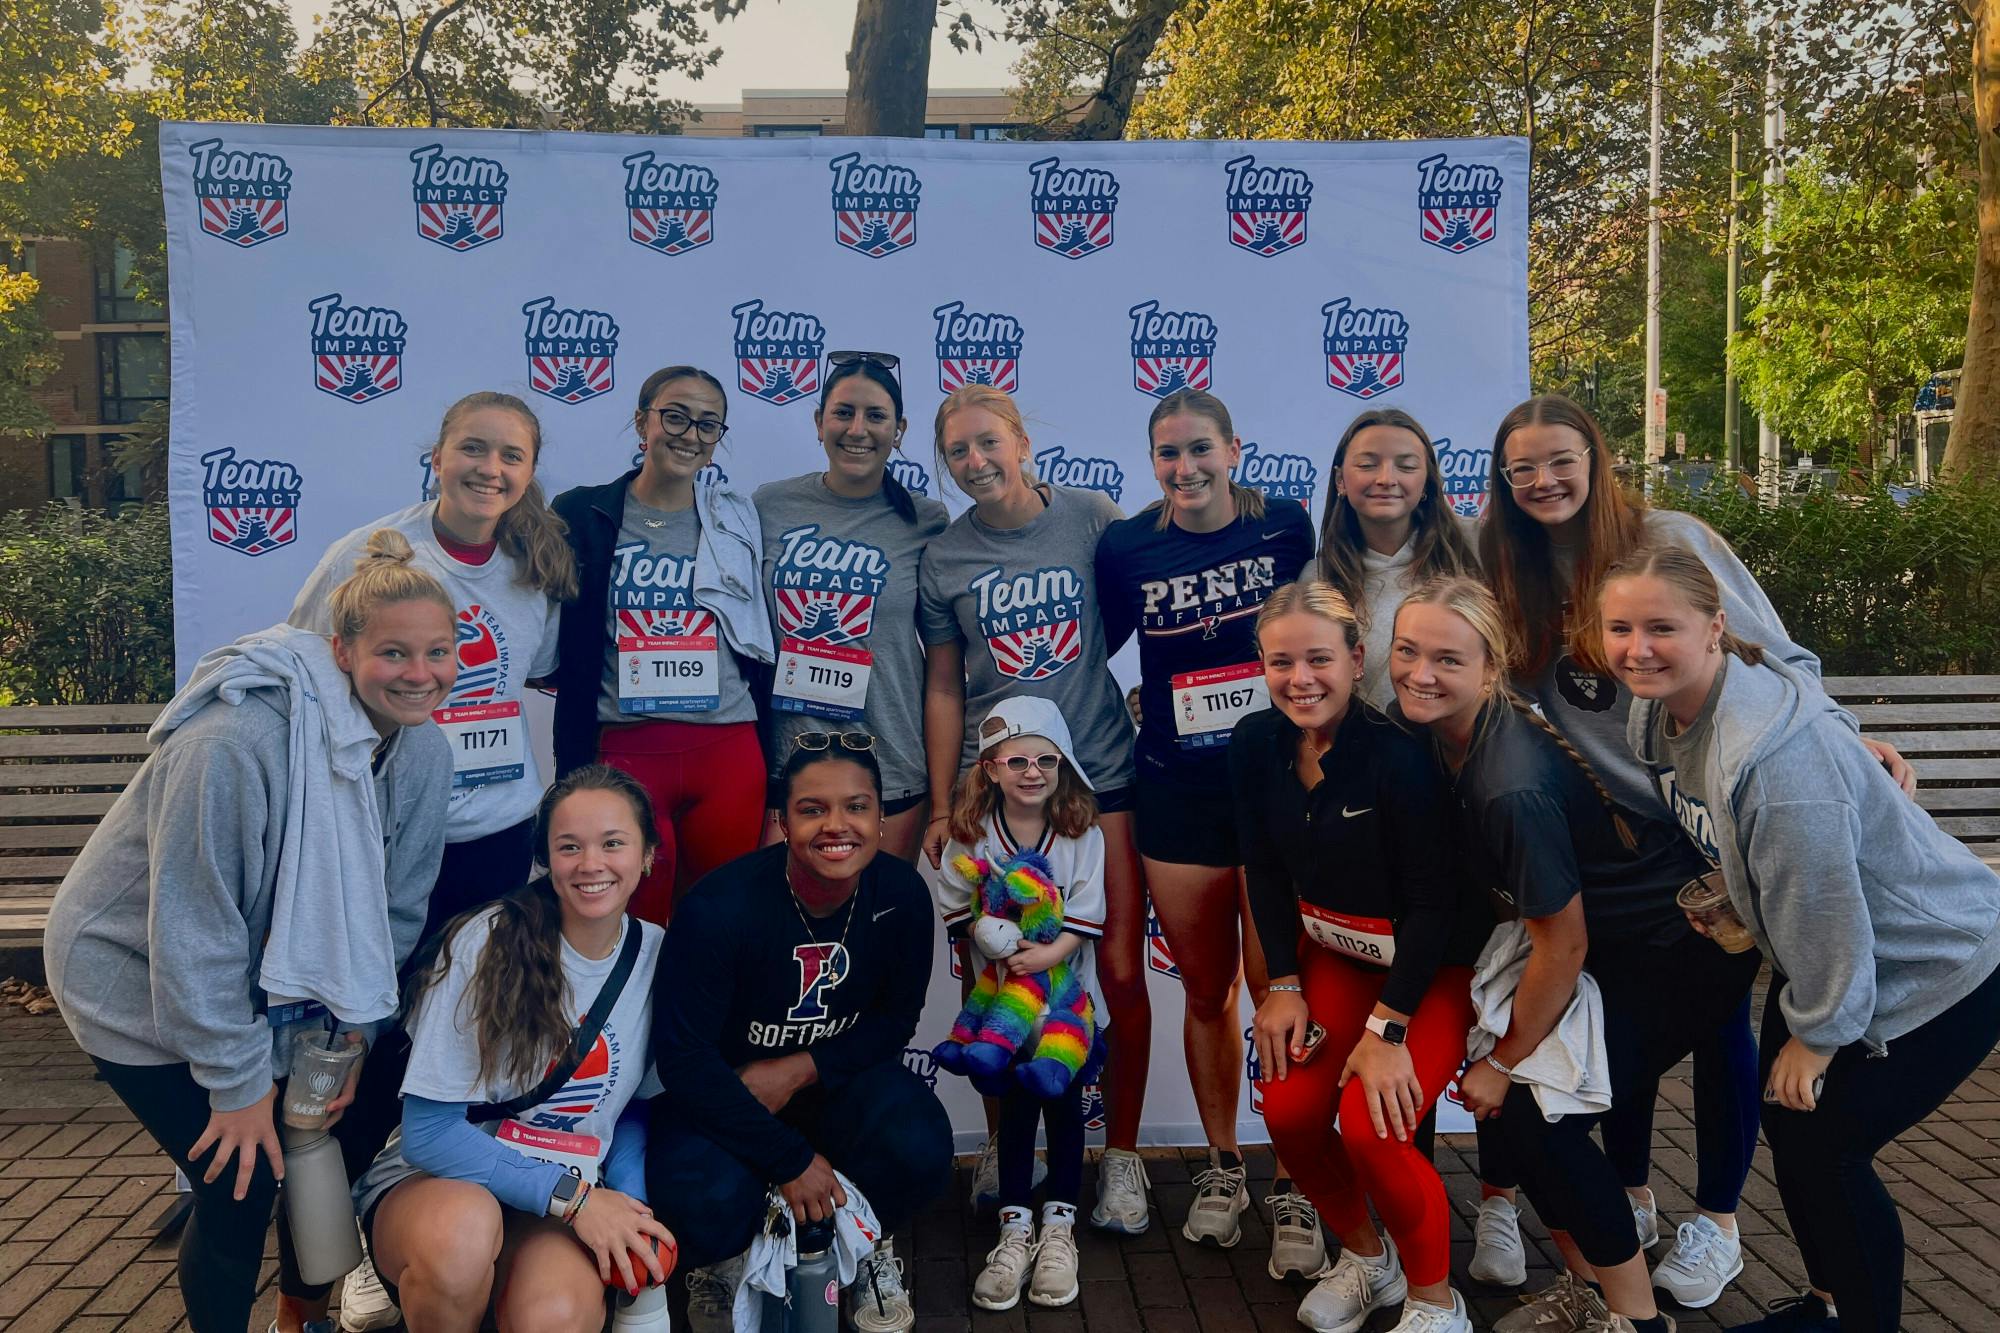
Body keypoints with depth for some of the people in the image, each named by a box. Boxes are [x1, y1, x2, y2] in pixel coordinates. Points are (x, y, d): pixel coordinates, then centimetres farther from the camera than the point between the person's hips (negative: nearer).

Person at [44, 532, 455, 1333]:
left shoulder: (422, 750, -12)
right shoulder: (240, 739, -34)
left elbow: (395, 909, -2)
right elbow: (192, 933, -28)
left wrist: (352, 1032, -5)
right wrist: (238, 1080, -21)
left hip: (272, 979, 6)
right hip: (138, 977, -6)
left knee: (329, 1135, 7)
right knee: (242, 1181, -10)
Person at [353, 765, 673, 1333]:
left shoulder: (656, 956, -2)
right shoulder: (488, 943, -14)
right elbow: (429, 1132, -13)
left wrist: (629, 1197, -7)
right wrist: (570, 1196, -18)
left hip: (568, 1203, 1)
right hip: (433, 1182, -1)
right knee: (462, 1229, -38)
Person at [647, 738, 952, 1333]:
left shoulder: (902, 895, -15)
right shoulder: (719, 906, -26)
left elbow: (896, 1019, -2)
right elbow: (682, 1057, -22)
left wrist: (800, 1070, -19)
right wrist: (791, 1160, -23)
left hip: (833, 1079, 3)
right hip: (718, 1097, -2)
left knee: (919, 1150, -27)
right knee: (711, 1203, -32)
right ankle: (720, 1257, 10)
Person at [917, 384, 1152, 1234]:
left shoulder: (1090, 517, -1)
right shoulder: (944, 558, 3)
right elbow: (943, 688, 7)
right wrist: (941, 810, 6)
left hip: (1099, 773, -1)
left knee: (1121, 973, -1)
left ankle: (1121, 1158, 17)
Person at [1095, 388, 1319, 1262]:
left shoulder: (1286, 527, -2)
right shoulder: (1126, 549, -1)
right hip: (1177, 796, 2)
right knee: (1205, 992, 13)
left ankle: (1292, 1187, 16)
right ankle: (1222, 1166, 33)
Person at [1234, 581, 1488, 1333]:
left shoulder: (1399, 754, -28)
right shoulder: (1257, 745, -9)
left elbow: (1433, 901, -23)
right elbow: (1265, 871, 2)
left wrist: (1388, 1028, -22)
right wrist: (1284, 985, -2)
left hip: (1433, 965, -5)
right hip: (1331, 951, 6)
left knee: (1370, 1127, -20)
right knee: (1288, 1111, -8)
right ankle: (1367, 1259, 23)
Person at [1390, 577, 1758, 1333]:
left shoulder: (1514, 786, -34)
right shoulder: (1439, 735, -9)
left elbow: (1563, 948, -23)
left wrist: (1506, 1064, -9)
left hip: (1679, 952, -8)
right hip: (1606, 935, 8)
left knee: (1537, 1115, -11)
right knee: (1497, 1100, 2)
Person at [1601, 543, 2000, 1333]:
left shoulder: (1775, 750, -36)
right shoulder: (1654, 711, -10)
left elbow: (1821, 907, -28)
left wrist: (1817, 1035, -16)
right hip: (1819, 954, 8)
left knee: (1824, 1146, -5)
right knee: (1783, 1119, 13)